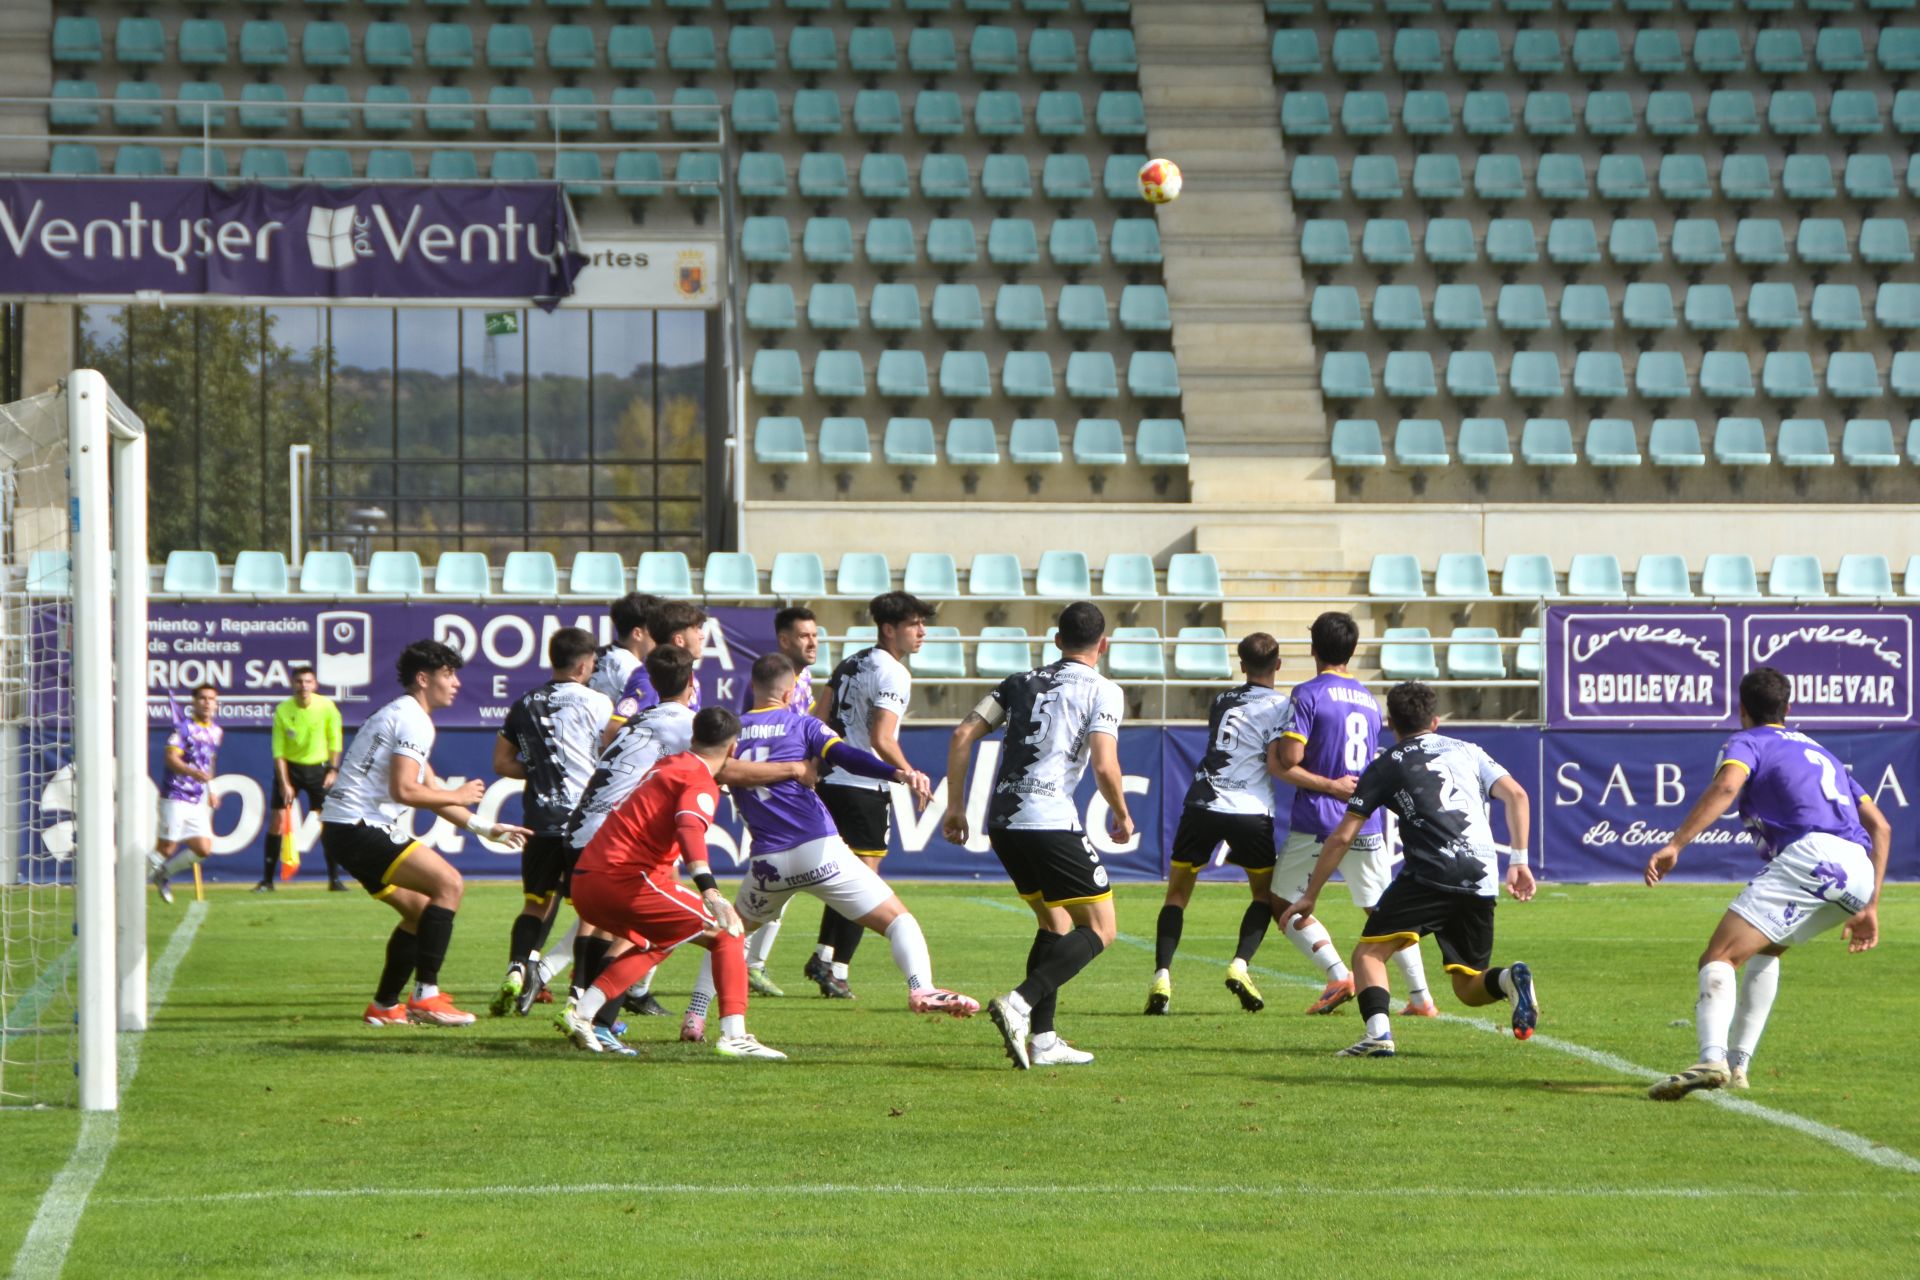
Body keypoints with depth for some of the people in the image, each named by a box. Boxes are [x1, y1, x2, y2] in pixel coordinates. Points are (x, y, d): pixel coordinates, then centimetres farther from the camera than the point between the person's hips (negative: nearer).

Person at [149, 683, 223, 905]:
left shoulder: (216, 732, 13)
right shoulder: (183, 726, -9)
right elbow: (171, 758, -20)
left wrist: (210, 791, 25)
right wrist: (193, 772, -35)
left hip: (198, 801, 7)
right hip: (175, 797, -7)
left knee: (203, 849, -1)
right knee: (166, 848, -7)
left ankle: (163, 874, 19)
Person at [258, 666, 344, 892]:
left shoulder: (327, 707, -11)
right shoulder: (282, 710, -11)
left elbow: (335, 741, 1)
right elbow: (278, 750, -8)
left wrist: (333, 769, -7)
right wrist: (284, 783, -12)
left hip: (318, 768, 0)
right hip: (290, 767, 0)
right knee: (276, 821, -4)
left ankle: (334, 878, 5)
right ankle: (267, 880, 3)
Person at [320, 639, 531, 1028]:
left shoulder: (401, 716, 23)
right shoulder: (412, 720, -11)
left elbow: (430, 791, 28)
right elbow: (403, 790, -21)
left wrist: (484, 828, 26)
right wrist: (458, 797, -6)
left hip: (345, 831, 11)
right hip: (361, 828, -11)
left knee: (420, 909, 19)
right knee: (449, 883, -15)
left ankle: (384, 1006, 22)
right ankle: (425, 995, -20)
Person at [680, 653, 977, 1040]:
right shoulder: (800, 724, 5)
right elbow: (846, 756, -12)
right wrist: (898, 773, -26)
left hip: (768, 862, 3)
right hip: (819, 849, -3)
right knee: (899, 920, 0)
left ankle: (695, 1016, 20)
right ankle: (921, 988, -26)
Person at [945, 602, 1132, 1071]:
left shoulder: (1021, 682, 17)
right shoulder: (1103, 692, 0)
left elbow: (962, 736, 9)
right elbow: (1104, 766, -12)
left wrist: (955, 807, 14)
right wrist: (1122, 816, 6)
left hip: (1002, 821, 7)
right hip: (1051, 821, -7)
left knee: (1055, 924, 21)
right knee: (1099, 929, 1)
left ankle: (1042, 1039, 13)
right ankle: (1020, 1004, -19)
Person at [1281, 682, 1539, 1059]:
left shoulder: (1385, 767, 13)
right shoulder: (1467, 751, 23)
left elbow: (1341, 837, 11)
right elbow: (1515, 795, 8)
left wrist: (1309, 897, 18)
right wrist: (1518, 861, 10)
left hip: (1429, 873, -4)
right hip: (1482, 884, 4)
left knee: (1369, 954, 3)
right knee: (1468, 988, 15)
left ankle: (1378, 1031, -24)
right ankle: (1510, 979, -19)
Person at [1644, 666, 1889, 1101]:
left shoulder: (1747, 743, 16)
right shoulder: (1820, 753, 36)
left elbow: (1727, 784, -10)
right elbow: (1880, 827, 30)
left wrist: (1675, 845, -16)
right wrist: (1870, 907, 30)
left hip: (1809, 854, -7)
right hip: (1858, 872, 7)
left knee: (1719, 957, -14)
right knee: (1765, 949, 31)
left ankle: (1713, 1059, -39)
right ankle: (1738, 1065, 21)